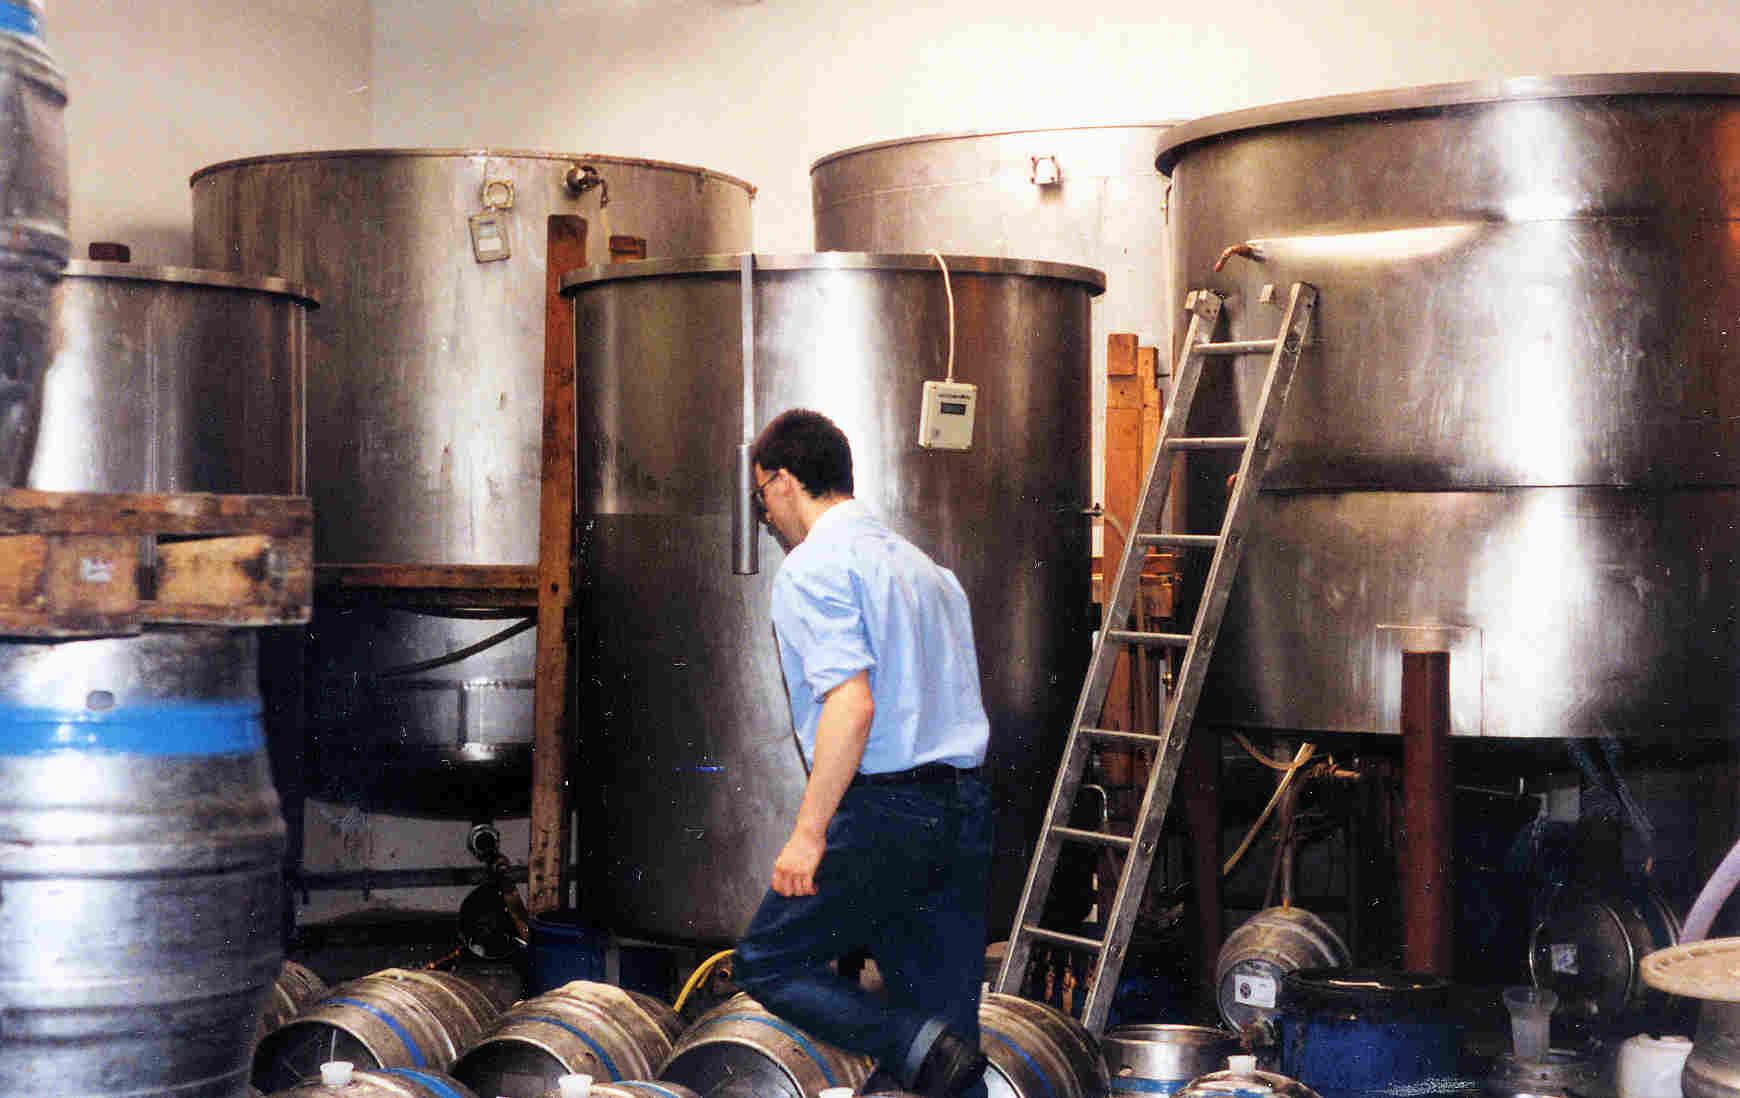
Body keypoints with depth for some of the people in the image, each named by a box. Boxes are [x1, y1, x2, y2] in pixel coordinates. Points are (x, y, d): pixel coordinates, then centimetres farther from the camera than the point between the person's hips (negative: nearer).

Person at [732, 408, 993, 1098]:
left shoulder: (814, 567, -7)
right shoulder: (923, 566, 21)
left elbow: (852, 704, -20)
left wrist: (809, 833, -20)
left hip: (881, 809, -8)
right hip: (964, 809, 8)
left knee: (766, 962, 6)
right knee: (948, 1022, 10)